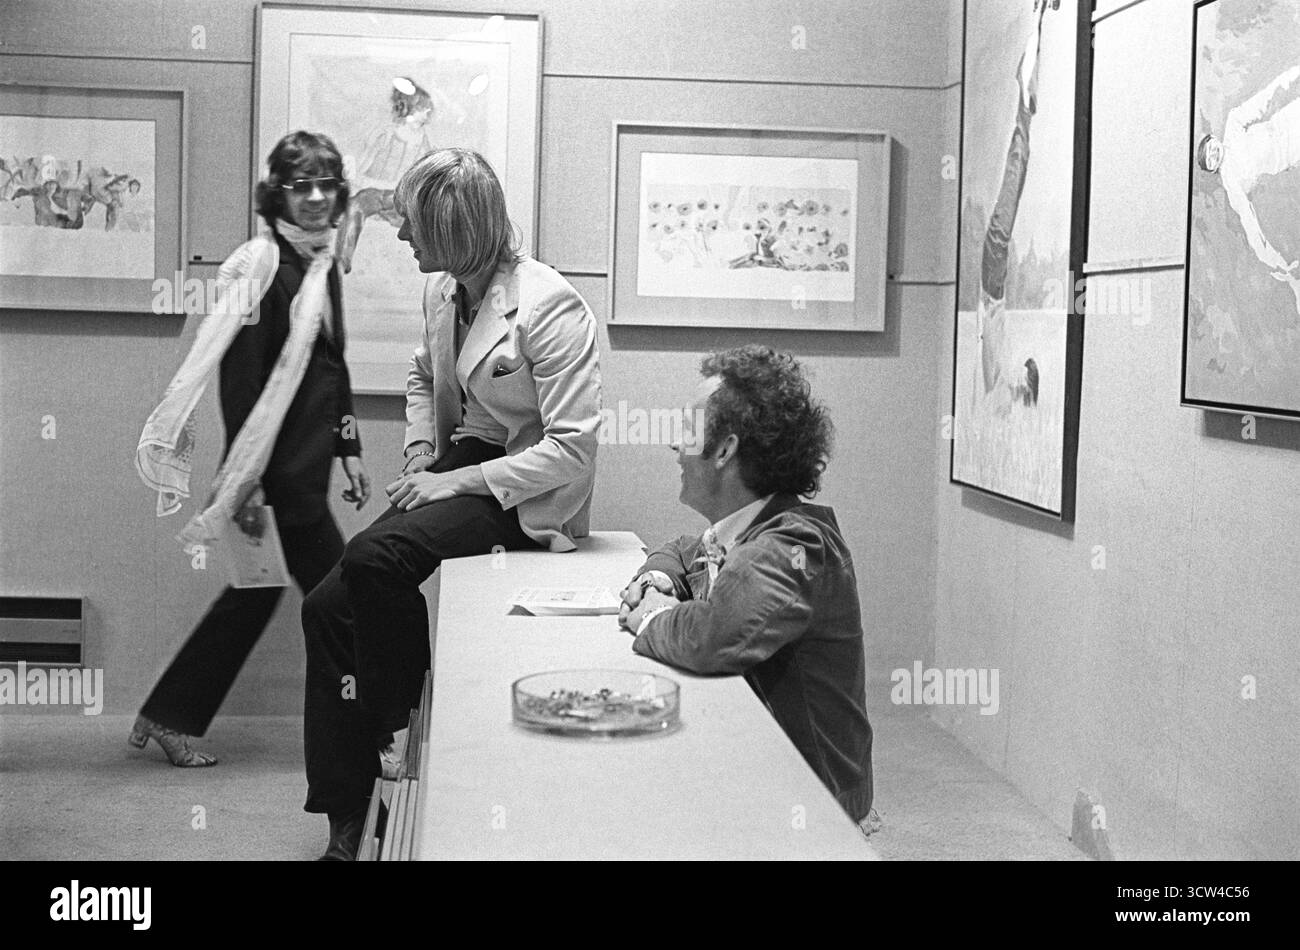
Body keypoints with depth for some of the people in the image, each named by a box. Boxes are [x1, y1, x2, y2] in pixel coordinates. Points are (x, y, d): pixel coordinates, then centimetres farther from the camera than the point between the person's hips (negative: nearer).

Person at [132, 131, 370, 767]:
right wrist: (246, 480, -20)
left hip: (308, 464, 9)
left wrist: (349, 450, 18)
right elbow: (239, 381, -18)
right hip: (282, 470, -9)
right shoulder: (262, 267, -14)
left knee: (258, 590, 15)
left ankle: (168, 717, 25)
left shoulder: (323, 265, 12)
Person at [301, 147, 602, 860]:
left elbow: (573, 448, -21)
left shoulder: (550, 308, -18)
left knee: (372, 558, -29)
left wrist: (459, 481, -21)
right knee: (328, 606, -8)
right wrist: (420, 459, 9)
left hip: (528, 497, -8)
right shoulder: (442, 292, 6)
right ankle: (346, 816, -2)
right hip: (457, 473, 8)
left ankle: (393, 722, -3)